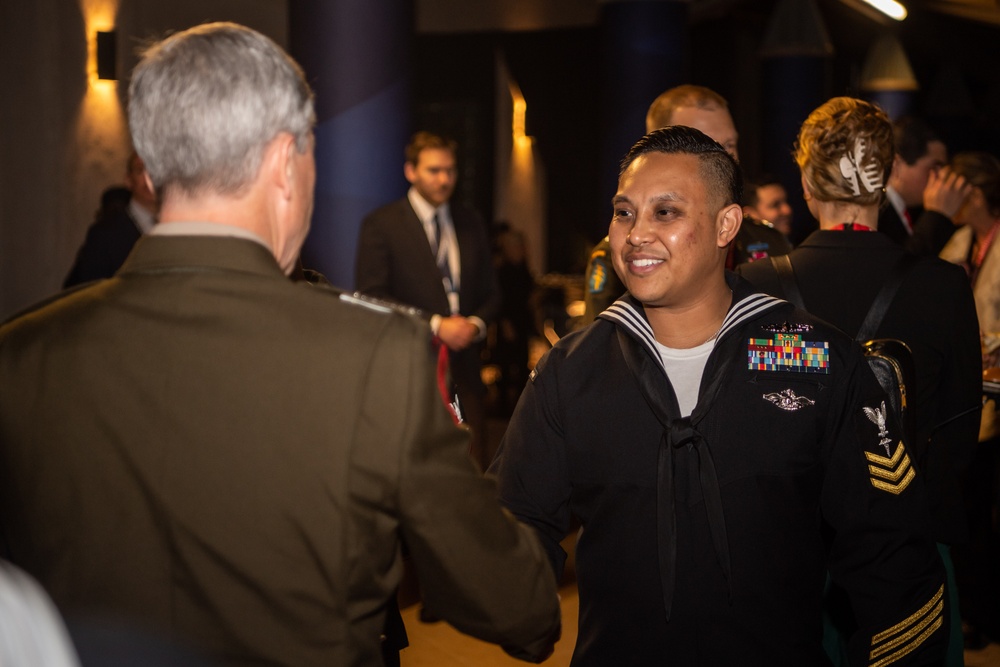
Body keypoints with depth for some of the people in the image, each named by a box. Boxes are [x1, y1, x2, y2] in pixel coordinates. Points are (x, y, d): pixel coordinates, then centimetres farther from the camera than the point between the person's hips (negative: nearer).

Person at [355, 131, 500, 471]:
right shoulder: (380, 224, -1)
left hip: (464, 363, 4)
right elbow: (372, 297, -8)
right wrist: (434, 325, -15)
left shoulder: (471, 223, 14)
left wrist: (477, 324, -5)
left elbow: (490, 293, 18)